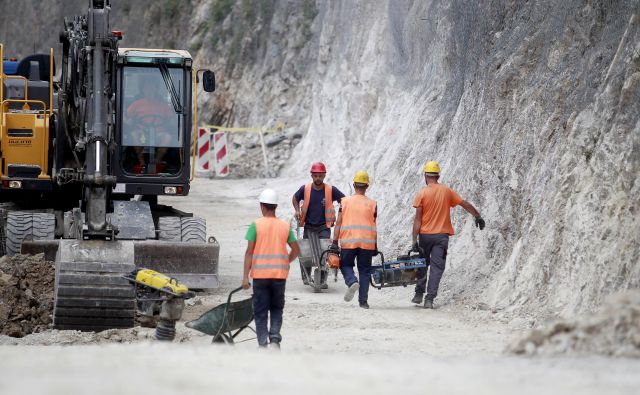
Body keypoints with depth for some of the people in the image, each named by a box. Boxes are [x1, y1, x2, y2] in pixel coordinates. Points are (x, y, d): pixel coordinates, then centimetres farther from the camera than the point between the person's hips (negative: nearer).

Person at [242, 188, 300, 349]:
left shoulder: (256, 225, -5)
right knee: (276, 308, 15)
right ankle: (275, 338, -4)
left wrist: (245, 276, -6)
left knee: (260, 311, 6)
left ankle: (263, 344, 1)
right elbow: (296, 250, 6)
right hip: (279, 274, 2)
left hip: (260, 274, -2)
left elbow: (249, 252, -8)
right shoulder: (285, 226, 4)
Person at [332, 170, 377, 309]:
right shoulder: (372, 204, 2)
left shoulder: (345, 201, 2)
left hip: (348, 241, -1)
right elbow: (373, 227, 4)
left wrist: (335, 242, 4)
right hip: (367, 242, 1)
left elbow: (338, 223, 0)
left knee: (346, 265, 15)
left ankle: (352, 282, -16)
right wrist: (375, 246, 11)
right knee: (364, 270, 9)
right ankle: (363, 301, 5)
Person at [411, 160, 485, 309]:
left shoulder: (422, 194, -7)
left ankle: (419, 294, 19)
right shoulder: (447, 191, 1)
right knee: (437, 267, 0)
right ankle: (429, 299, -6)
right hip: (442, 235, 1)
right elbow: (465, 204, 7)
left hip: (425, 235, -1)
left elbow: (417, 219, -9)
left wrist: (414, 239, -8)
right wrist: (478, 217, 20)